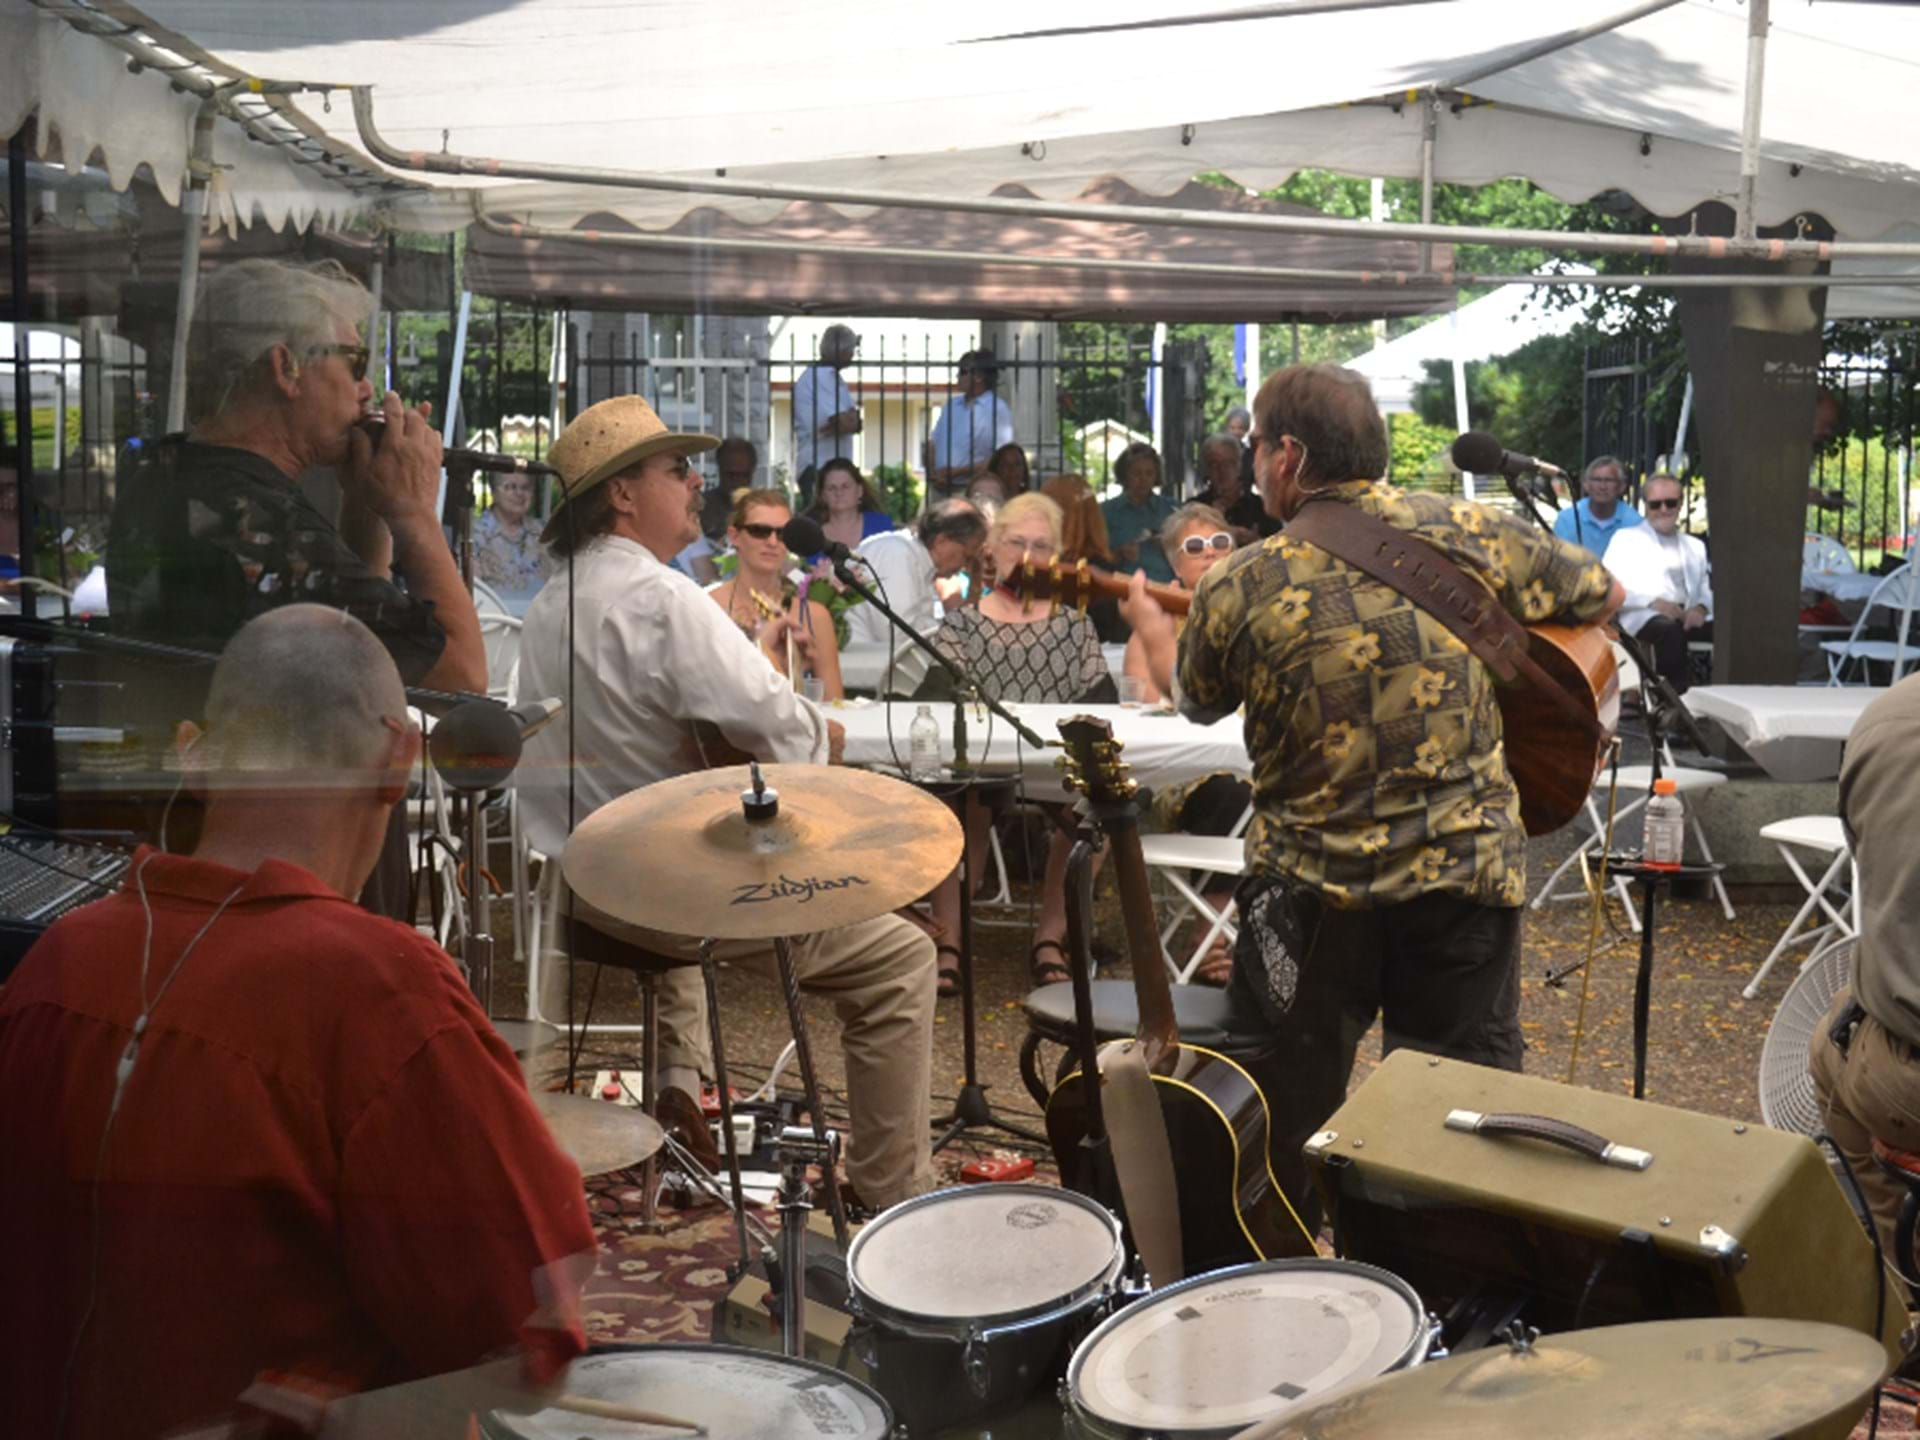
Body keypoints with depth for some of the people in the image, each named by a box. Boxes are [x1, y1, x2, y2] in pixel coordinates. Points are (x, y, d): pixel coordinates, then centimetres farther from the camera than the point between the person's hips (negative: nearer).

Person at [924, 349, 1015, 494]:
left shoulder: (998, 410, -5)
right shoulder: (951, 405, 17)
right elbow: (931, 444, 18)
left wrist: (956, 472, -13)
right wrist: (932, 473, -3)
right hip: (938, 490, 6)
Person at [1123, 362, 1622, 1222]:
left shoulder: (1241, 589, -9)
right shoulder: (1471, 536, -4)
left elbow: (1196, 701, 11)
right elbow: (1602, 595, 11)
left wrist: (1149, 627, 32)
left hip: (1313, 890, -1)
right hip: (1472, 873, 1)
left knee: (1286, 1116, 17)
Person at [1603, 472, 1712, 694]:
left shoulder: (1695, 546, 32)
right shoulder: (1626, 538, 18)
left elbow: (1708, 589, 22)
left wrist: (1701, 607, -5)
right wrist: (1653, 602, -12)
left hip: (1688, 616, 4)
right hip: (1645, 617, -4)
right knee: (1670, 628, -40)